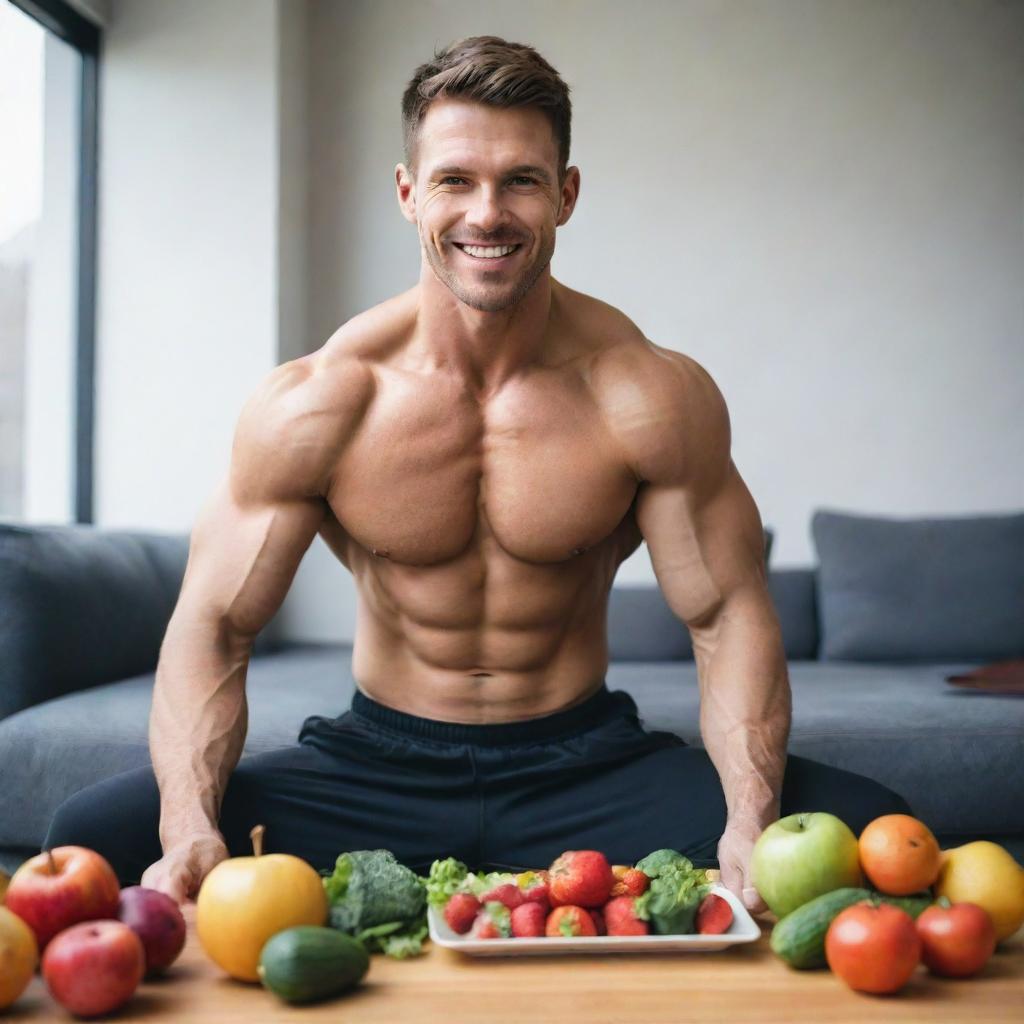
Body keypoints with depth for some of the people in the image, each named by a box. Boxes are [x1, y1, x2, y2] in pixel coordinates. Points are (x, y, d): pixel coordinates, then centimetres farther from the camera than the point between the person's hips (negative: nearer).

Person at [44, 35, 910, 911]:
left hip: (588, 764, 1)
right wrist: (190, 831, -27)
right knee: (92, 840, -24)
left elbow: (729, 618, -8)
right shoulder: (312, 404, -10)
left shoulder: (652, 395, -9)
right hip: (379, 764, 0)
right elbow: (214, 629, -9)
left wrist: (752, 823, -25)